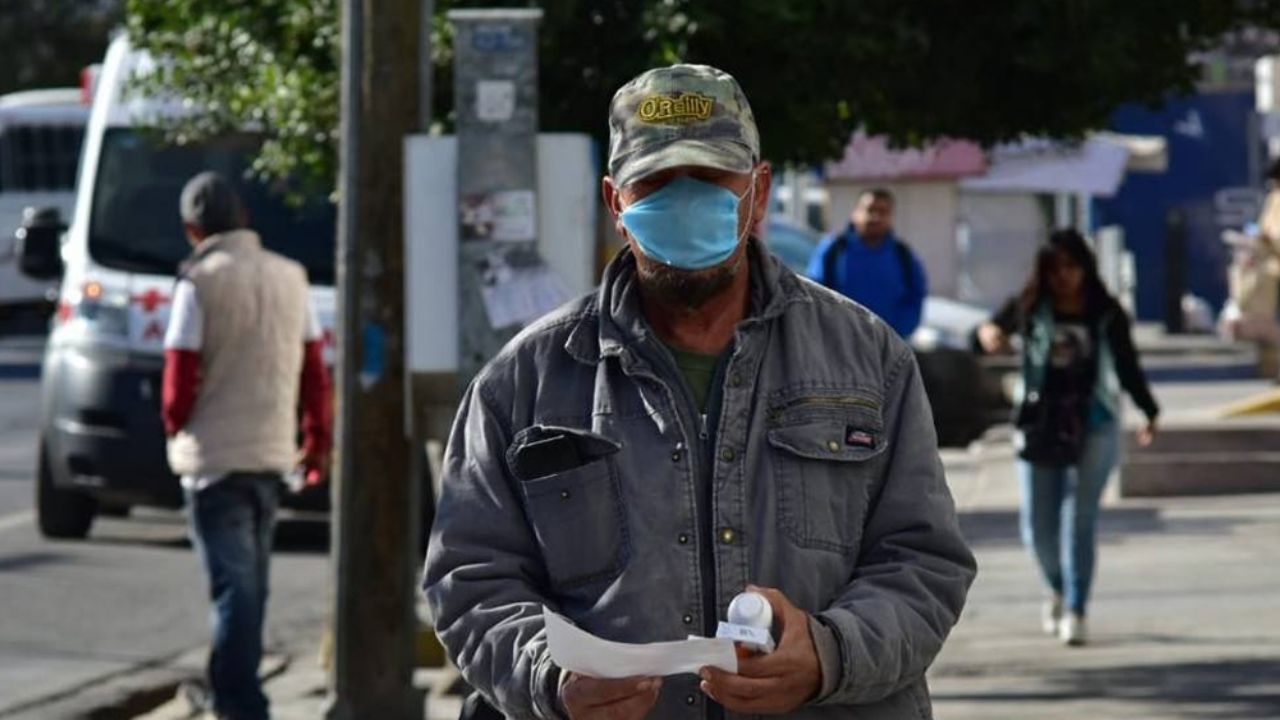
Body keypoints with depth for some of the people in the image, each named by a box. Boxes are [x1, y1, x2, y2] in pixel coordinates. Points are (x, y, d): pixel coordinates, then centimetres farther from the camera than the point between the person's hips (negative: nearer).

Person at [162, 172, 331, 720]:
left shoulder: (201, 282, -11)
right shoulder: (289, 278, 6)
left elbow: (180, 380, -13)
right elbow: (315, 370, 10)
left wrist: (176, 427, 7)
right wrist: (318, 442, 20)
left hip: (213, 454, -6)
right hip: (273, 450, 6)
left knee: (233, 583, -6)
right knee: (250, 582, 18)